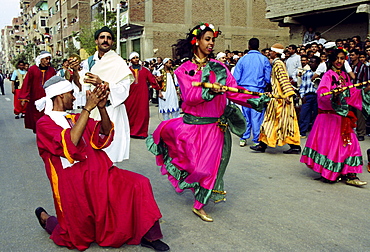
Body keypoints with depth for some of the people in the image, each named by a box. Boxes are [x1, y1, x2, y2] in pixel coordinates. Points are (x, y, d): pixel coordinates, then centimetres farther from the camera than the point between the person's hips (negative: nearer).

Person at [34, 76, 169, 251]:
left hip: (98, 174, 5)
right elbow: (69, 143, -27)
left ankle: (147, 235, -6)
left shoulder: (75, 118, 13)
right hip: (73, 184, -5)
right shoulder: (44, 124, -8)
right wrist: (88, 108, -28)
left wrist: (101, 107, -14)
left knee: (139, 184, -15)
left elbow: (105, 133, 3)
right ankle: (45, 218, 32)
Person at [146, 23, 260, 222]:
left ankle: (199, 206, 23)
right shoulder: (184, 69, -3)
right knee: (194, 163, 0)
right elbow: (190, 96, -17)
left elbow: (234, 91, 1)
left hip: (215, 125, 3)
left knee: (208, 164, 7)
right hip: (192, 123, -3)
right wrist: (210, 91, -35)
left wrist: (254, 100, -14)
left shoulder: (219, 67, 6)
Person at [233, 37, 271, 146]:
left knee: (245, 114, 9)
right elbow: (268, 77, 0)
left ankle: (243, 139, 13)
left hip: (244, 89, 2)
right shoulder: (264, 59, 1)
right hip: (258, 90, -2)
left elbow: (236, 77, 0)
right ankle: (257, 140, 6)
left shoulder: (243, 59, 2)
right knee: (257, 115, 2)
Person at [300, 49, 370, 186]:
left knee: (348, 143, 3)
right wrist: (333, 96, -38)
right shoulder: (328, 75, -7)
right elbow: (322, 94, -21)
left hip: (343, 116, 7)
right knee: (330, 143, -2)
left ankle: (349, 175, 7)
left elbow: (351, 95, 18)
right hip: (329, 115, -7)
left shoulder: (345, 76, 14)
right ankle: (328, 174, 12)